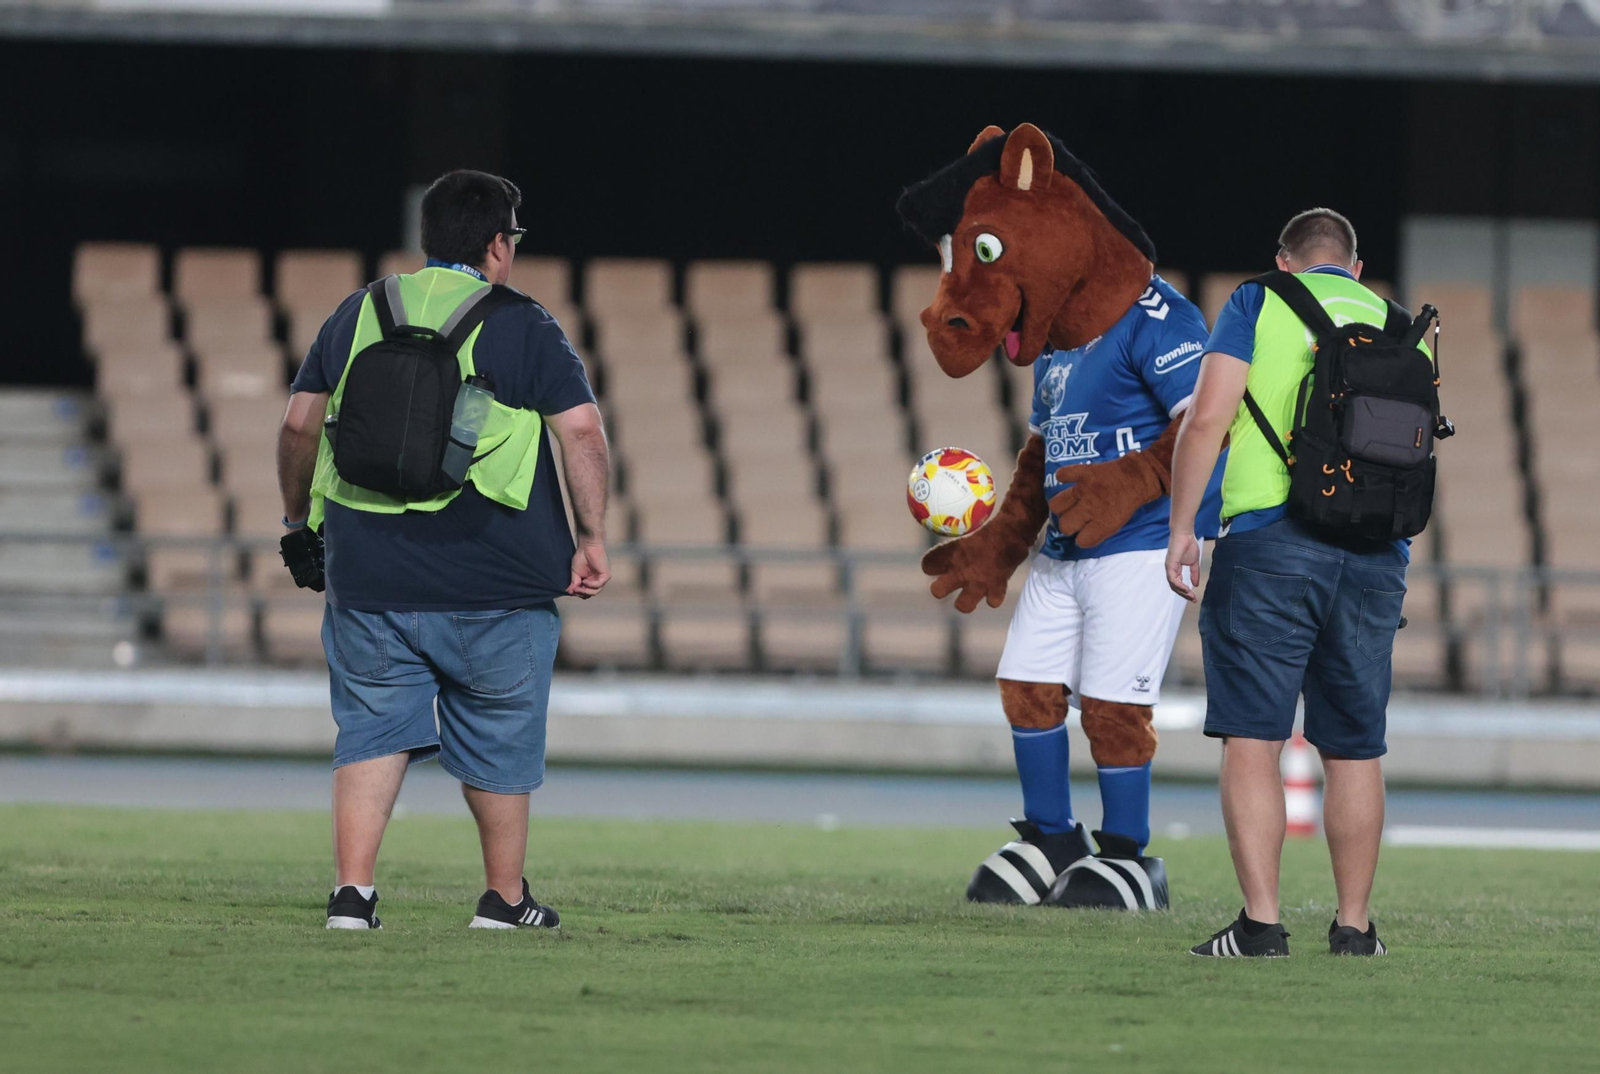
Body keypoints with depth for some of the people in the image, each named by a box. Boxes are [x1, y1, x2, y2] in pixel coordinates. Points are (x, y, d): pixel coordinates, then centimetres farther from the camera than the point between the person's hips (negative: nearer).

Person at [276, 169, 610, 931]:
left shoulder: (356, 316, 10)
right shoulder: (522, 327, -1)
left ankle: (352, 890, -7)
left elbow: (298, 425, 12)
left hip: (368, 579, 2)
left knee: (373, 729, 7)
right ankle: (505, 899, 22)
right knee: (498, 735, 12)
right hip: (492, 583, -2)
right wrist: (591, 539, -3)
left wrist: (298, 519, 24)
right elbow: (582, 434, -9)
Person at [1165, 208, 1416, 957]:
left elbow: (1207, 418, -4)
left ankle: (1261, 921, -14)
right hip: (1378, 551, 4)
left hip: (1270, 535, -4)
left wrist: (1181, 528, -1)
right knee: (1354, 750, 12)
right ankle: (1353, 925, 15)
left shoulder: (1260, 304, 6)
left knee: (1252, 738, -5)